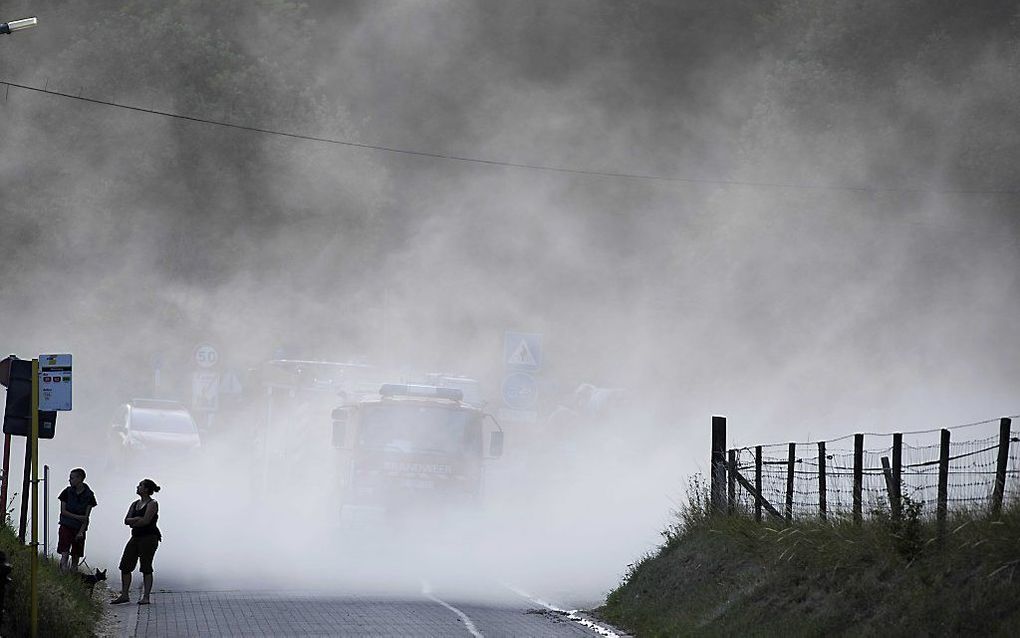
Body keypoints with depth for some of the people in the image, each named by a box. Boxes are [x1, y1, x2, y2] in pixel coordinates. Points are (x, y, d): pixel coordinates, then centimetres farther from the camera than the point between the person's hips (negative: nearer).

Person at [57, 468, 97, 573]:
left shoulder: (89, 495, -1)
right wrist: (77, 517, -15)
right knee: (65, 554, -15)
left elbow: (86, 516, -4)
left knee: (76, 556, 5)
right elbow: (63, 511, -2)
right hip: (66, 527, -1)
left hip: (79, 529, 1)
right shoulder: (67, 492, 0)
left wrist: (81, 532, -15)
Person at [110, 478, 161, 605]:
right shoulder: (135, 504, 17)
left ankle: (145, 596, -3)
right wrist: (137, 519, -10)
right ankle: (124, 595, 9)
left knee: (146, 568, -6)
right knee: (125, 566, 4)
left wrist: (133, 522, -3)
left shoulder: (152, 504, -6)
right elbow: (126, 521, 8)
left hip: (149, 538, -8)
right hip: (136, 537, 8)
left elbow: (146, 521, -16)